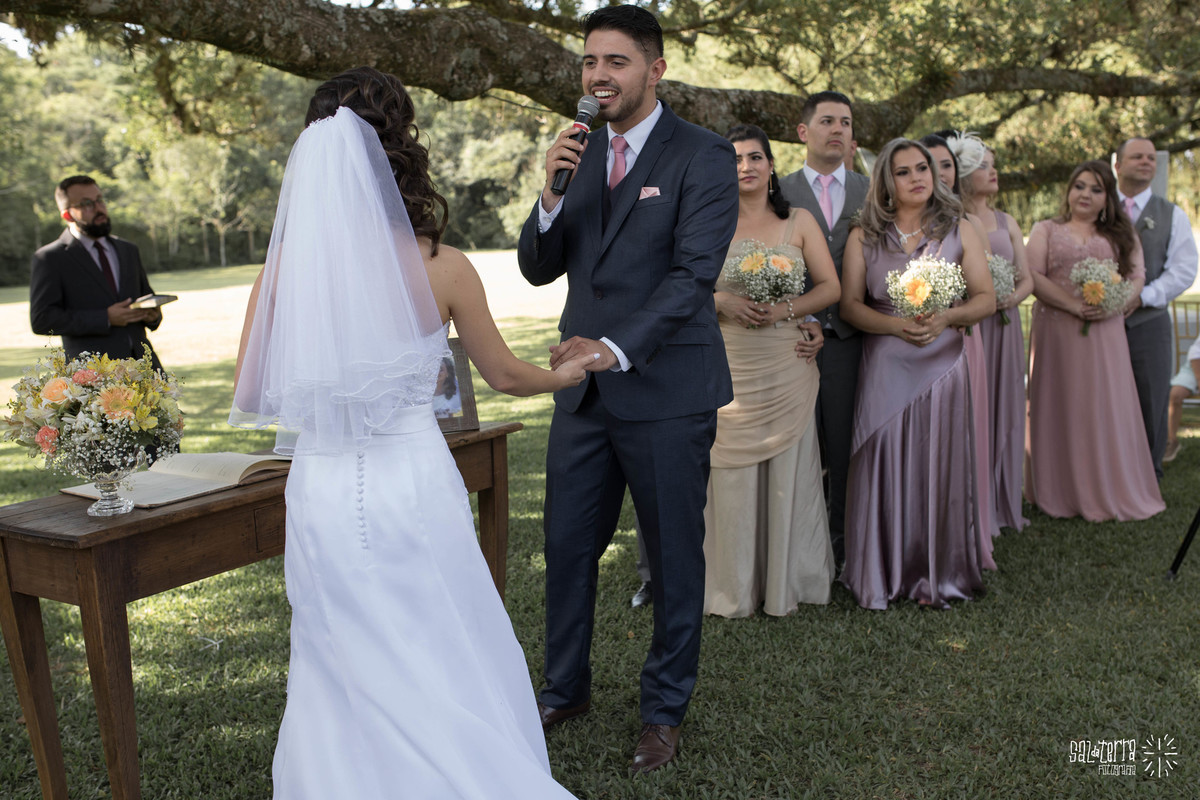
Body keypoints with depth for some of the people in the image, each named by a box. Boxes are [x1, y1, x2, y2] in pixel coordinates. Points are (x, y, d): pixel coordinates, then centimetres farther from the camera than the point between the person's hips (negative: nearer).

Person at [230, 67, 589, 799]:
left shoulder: (286, 265, -6)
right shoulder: (440, 267, -9)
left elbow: (251, 399, 0)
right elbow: (502, 374, 5)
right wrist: (563, 375, 26)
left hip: (324, 498, 2)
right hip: (415, 487, -2)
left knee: (346, 684, 19)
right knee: (453, 676, 16)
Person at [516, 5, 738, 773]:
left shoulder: (703, 156, -6)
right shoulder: (579, 154, 11)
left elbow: (694, 272, -17)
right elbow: (539, 267, 8)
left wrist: (618, 348, -29)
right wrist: (551, 195, -10)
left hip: (667, 391, -5)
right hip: (585, 388, 5)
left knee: (674, 556, 9)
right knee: (568, 547, 12)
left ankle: (666, 709, 27)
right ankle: (566, 688, 33)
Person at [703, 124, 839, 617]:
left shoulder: (799, 222, 8)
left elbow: (830, 287, 4)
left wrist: (784, 309, -12)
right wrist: (721, 301, -15)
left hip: (788, 368, 1)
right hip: (728, 370, 0)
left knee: (788, 473, 4)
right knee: (732, 477, 1)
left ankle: (787, 584, 18)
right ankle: (734, 589, 14)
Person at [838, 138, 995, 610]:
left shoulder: (958, 231, 8)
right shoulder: (864, 238, 7)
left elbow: (986, 299, 3)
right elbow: (850, 305, 1)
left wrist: (946, 318, -16)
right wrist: (896, 326, -15)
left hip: (942, 366, 1)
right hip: (885, 370, 0)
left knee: (940, 467, 2)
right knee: (884, 468, -1)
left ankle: (938, 576, 14)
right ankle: (883, 576, 10)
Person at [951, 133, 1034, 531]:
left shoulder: (1007, 223, 14)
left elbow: (1027, 279, 13)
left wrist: (1010, 298, -7)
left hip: (1004, 329, 6)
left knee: (1004, 414, 8)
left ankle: (1002, 503, 18)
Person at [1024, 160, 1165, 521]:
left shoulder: (1121, 234, 16)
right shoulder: (1046, 230, 9)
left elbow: (1137, 277, 7)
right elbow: (1033, 277, -4)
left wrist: (1113, 304, -13)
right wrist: (1074, 305, -15)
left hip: (1106, 331, 2)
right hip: (1056, 331, -1)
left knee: (1106, 406, 1)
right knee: (1061, 408, 1)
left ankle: (1108, 491, 11)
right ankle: (1061, 492, 8)